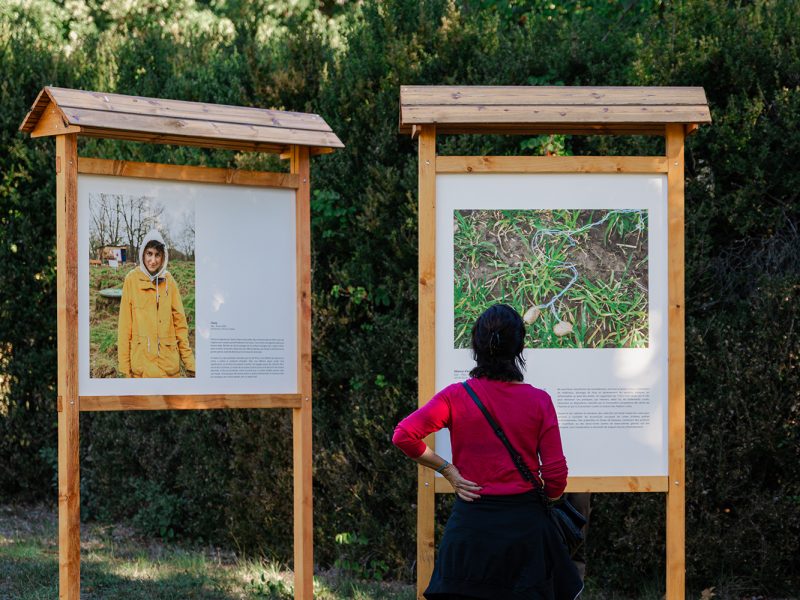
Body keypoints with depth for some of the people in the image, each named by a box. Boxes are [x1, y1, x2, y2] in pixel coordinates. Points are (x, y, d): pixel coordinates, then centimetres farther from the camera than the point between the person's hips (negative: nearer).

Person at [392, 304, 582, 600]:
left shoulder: (456, 396, -6)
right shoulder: (539, 400, -5)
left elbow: (403, 435, -15)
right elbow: (556, 476, -4)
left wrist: (447, 469, -3)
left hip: (472, 523, 0)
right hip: (525, 525, 0)